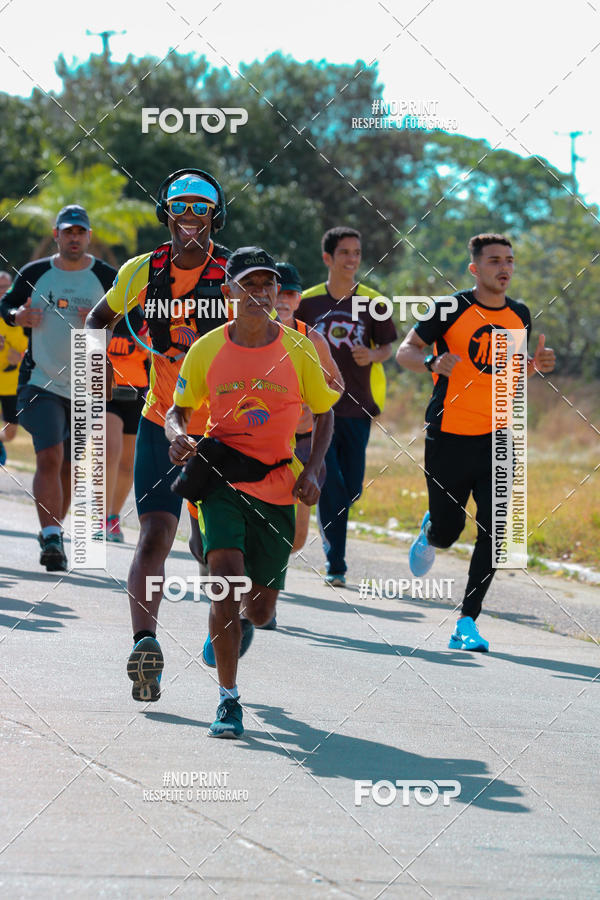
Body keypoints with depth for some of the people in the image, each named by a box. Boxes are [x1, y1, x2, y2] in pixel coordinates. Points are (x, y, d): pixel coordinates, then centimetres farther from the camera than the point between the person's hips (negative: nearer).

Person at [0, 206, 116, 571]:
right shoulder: (35, 273, 4)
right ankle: (51, 538, -22)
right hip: (41, 381, -1)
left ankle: (54, 531, 26)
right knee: (49, 458, -16)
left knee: (67, 467, 9)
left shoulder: (107, 277, 0)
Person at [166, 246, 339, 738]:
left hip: (278, 488, 1)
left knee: (260, 611, 4)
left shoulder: (298, 350, -3)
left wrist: (311, 472, -6)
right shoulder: (207, 349, -3)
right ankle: (228, 699, -15)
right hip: (222, 477, -1)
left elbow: (324, 415, 8)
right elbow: (179, 409, 9)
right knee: (226, 574, -23)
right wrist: (179, 436, -14)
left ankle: (236, 621, 45)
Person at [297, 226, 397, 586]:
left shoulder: (372, 302, 3)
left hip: (357, 408, 2)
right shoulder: (308, 302, 2)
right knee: (330, 486, -12)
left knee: (351, 489, 3)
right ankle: (336, 565, -8)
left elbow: (388, 346, 8)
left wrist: (373, 356, -12)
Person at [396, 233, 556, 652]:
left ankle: (467, 624, -4)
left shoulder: (520, 315, 7)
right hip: (450, 436, -3)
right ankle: (429, 533, 44)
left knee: (493, 530, -10)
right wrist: (432, 362, -24)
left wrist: (537, 364, 1)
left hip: (497, 438, 3)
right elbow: (405, 351, -3)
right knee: (447, 531, 4)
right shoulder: (452, 309, -7)